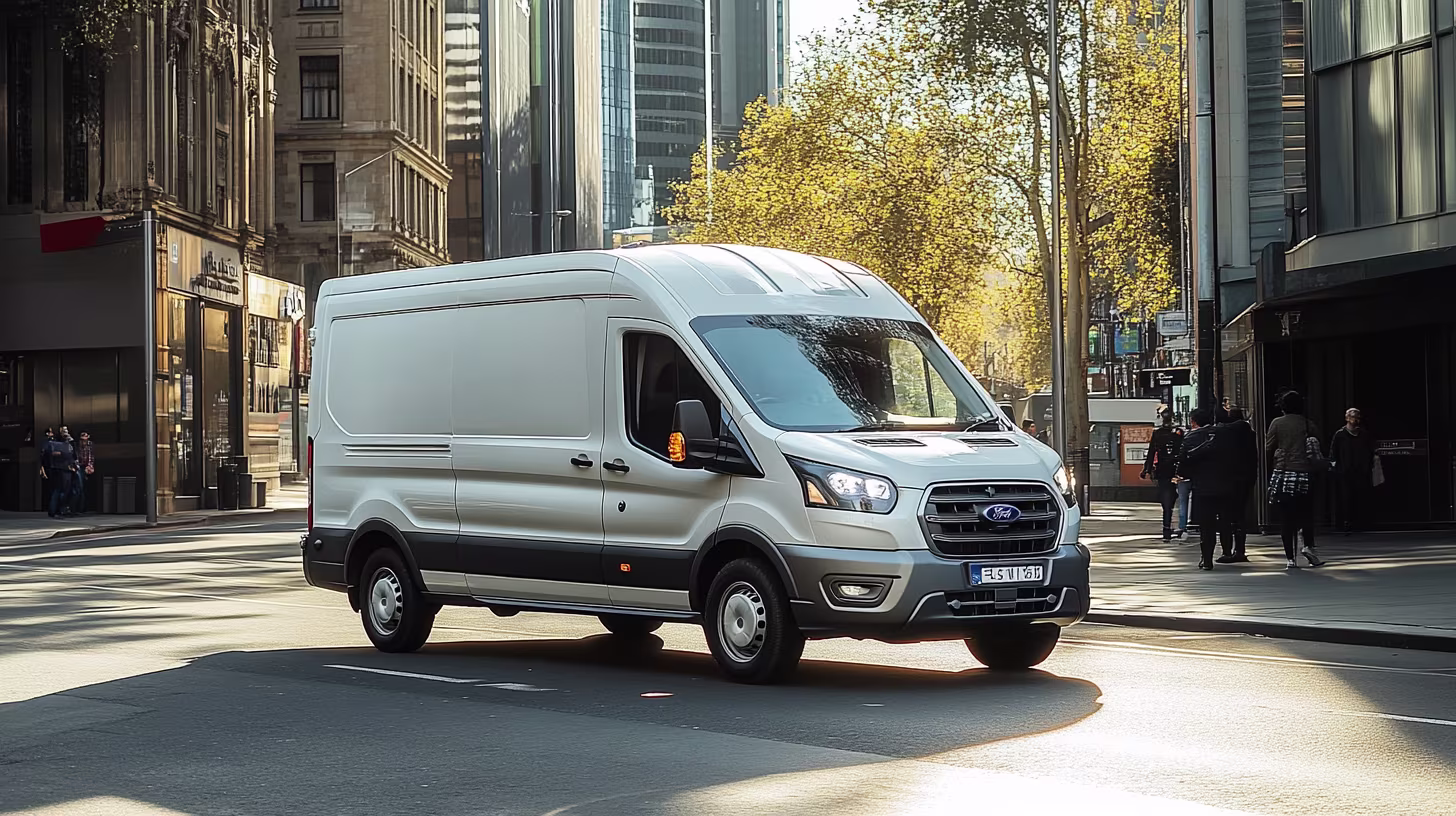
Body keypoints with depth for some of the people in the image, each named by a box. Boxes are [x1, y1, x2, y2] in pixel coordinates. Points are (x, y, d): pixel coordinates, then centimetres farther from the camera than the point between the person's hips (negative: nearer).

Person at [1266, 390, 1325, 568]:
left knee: (1285, 517, 2)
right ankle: (1308, 546, -6)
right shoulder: (1308, 425, 1)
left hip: (1282, 474, -1)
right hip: (1304, 474, 1)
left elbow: (1268, 447, 2)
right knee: (1306, 514, 14)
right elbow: (1318, 448, 4)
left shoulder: (1277, 424, -1)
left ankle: (1291, 558, 1)